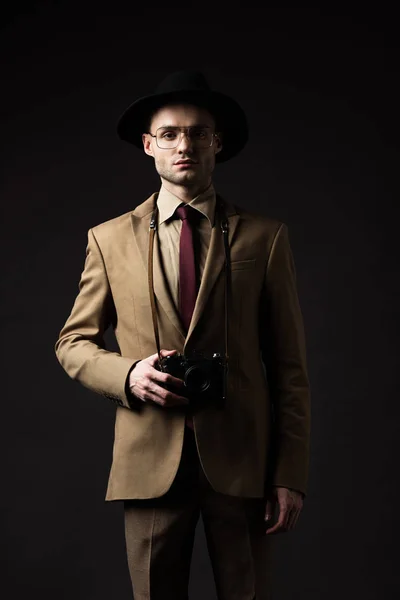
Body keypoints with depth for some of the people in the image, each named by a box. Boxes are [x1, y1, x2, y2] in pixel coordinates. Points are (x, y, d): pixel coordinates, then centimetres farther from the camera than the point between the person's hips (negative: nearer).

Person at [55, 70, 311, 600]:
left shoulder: (265, 237, 4)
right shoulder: (110, 239, 8)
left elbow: (290, 366, 3)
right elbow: (73, 344, 13)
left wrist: (291, 475, -4)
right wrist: (127, 375, -9)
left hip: (241, 458, -1)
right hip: (150, 460, 1)